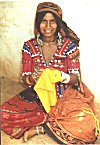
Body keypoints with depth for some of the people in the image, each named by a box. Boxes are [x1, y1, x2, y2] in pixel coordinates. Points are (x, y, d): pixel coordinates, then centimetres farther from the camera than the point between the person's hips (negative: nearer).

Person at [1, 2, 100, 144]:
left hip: (63, 98, -2)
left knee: (86, 125, -30)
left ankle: (39, 128, -9)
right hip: (36, 97, 2)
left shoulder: (69, 45, -5)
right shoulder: (29, 46, 1)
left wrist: (62, 76, -28)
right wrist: (33, 77, -24)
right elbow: (24, 80, 0)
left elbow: (76, 78, -5)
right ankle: (52, 123, -7)